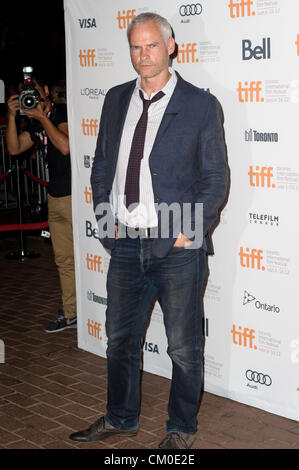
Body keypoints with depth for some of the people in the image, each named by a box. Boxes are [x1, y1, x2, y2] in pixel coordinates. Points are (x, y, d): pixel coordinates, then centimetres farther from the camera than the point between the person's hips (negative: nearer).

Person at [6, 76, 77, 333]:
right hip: (56, 198, 8)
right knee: (65, 259, 12)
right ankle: (70, 313, 20)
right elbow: (14, 148, 9)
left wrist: (42, 117, -16)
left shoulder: (63, 112, -7)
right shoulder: (36, 125, 15)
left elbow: (65, 146, -21)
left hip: (77, 196, -8)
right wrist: (12, 116, -1)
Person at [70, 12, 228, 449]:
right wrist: (106, 220, 4)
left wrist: (188, 233, -12)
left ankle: (181, 428, 27)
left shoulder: (201, 105, -5)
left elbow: (216, 178, -4)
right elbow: (101, 166, 15)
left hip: (176, 246, -4)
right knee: (120, 338, 16)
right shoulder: (116, 100, 9)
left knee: (184, 347, 7)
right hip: (125, 242, 5)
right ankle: (120, 418, 36)